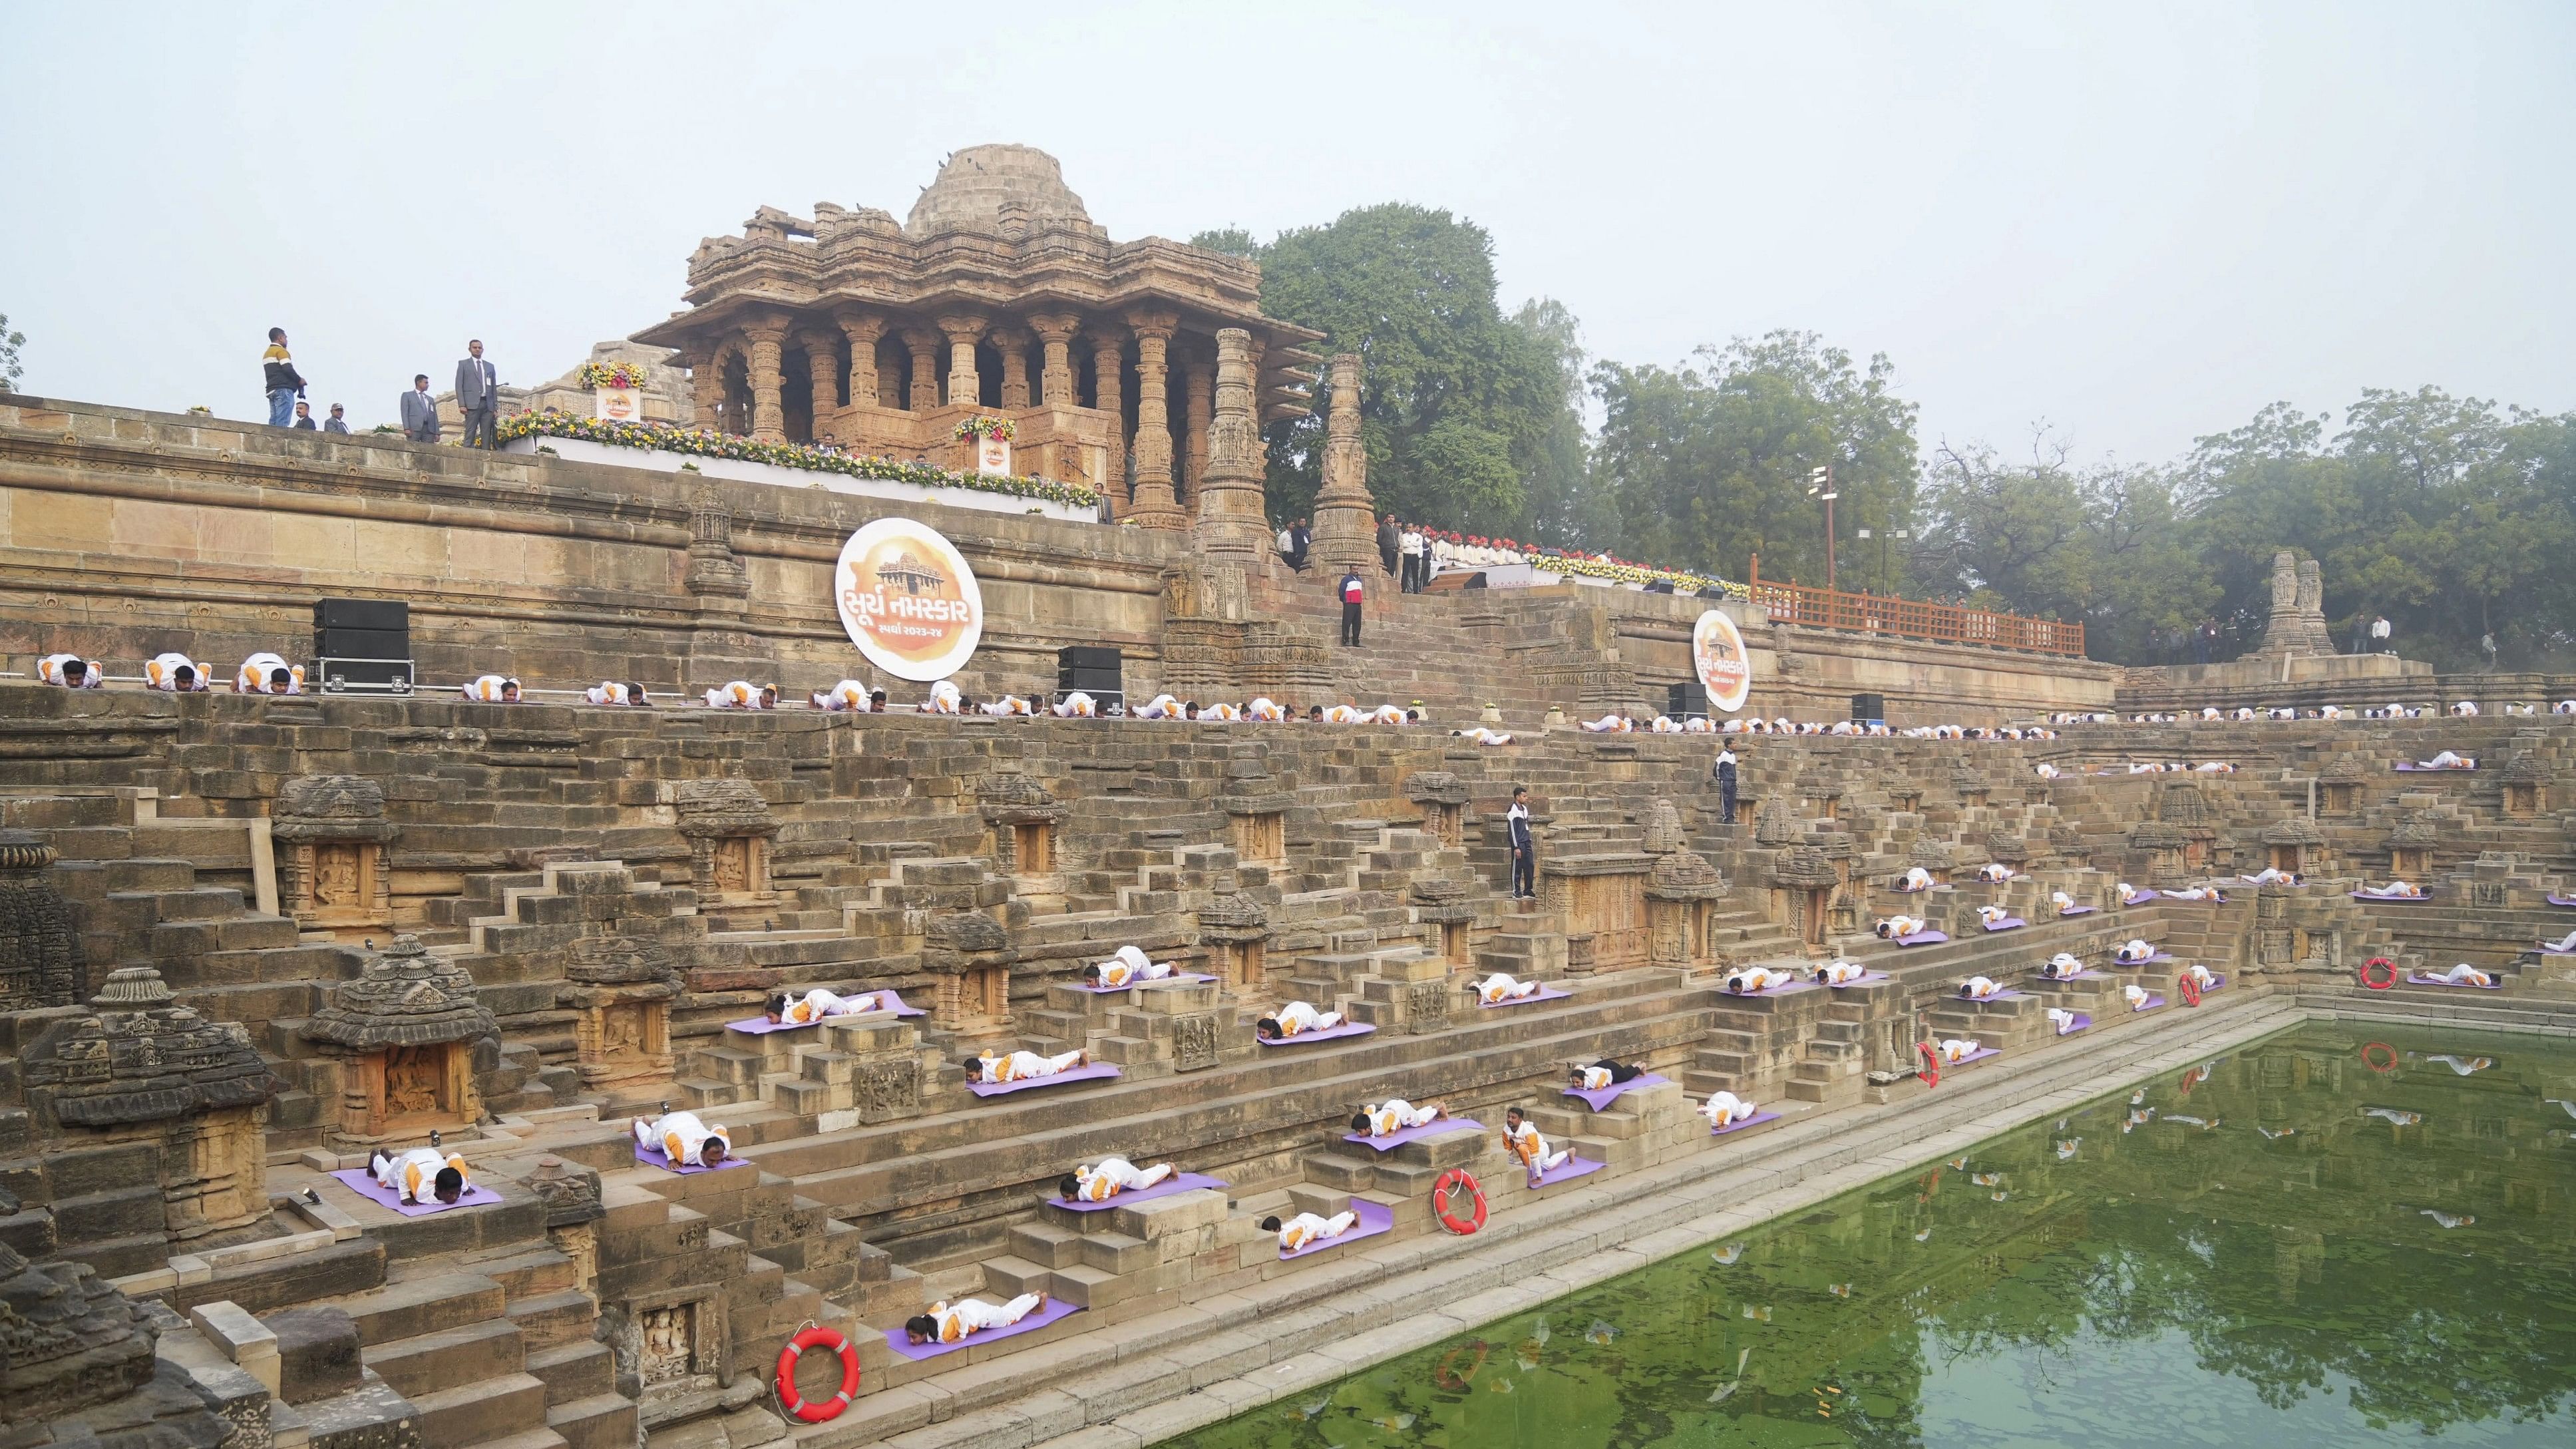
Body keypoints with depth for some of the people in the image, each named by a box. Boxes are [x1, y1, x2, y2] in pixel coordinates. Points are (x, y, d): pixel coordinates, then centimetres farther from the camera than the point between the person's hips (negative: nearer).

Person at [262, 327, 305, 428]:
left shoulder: (266, 354, 24)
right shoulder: (280, 351, -4)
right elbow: (288, 369, -16)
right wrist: (299, 380, -1)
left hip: (272, 389, 9)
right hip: (284, 390, -9)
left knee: (273, 423, 3)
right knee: (282, 423, -16)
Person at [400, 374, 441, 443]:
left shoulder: (431, 399, 28)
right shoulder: (407, 395, 16)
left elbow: (435, 417, 21)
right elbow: (405, 413, 3)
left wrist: (437, 433, 8)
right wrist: (406, 428, -12)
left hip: (429, 429, 4)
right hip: (414, 429, -4)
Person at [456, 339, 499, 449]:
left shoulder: (490, 366, 20)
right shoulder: (463, 364, 11)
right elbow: (459, 385, 4)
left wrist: (496, 407, 9)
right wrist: (462, 404, -8)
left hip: (488, 404, 3)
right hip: (472, 403, -3)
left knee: (487, 436, -2)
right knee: (470, 435, -11)